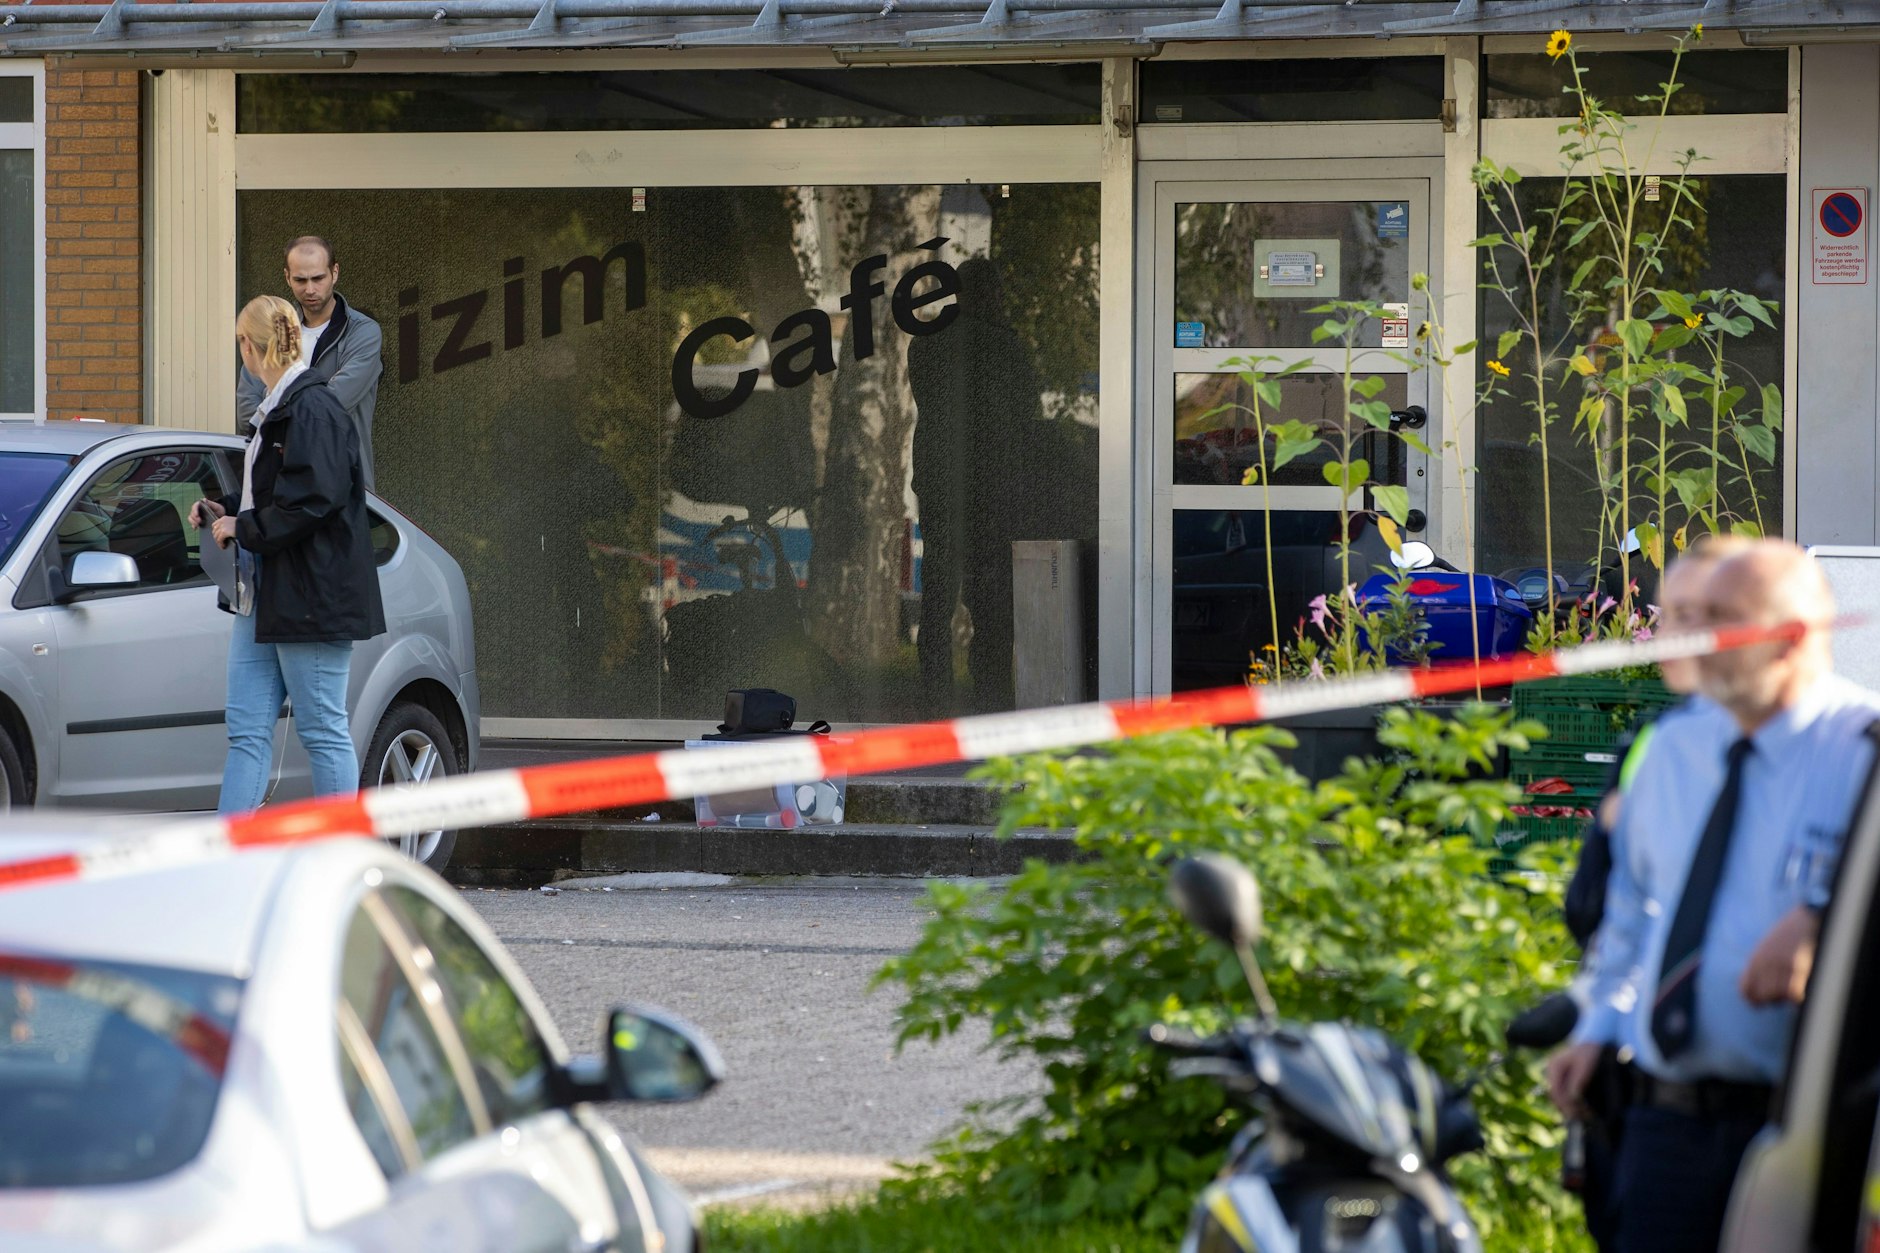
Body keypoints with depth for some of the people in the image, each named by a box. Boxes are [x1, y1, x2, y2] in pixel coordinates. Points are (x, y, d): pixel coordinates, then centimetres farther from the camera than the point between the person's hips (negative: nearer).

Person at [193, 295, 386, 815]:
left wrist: (244, 528, -14)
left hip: (311, 597, -10)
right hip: (266, 597, 10)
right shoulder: (276, 410, 15)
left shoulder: (313, 410, -15)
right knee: (247, 729, 7)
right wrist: (226, 514, 12)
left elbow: (312, 502, -22)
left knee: (322, 730, -3)